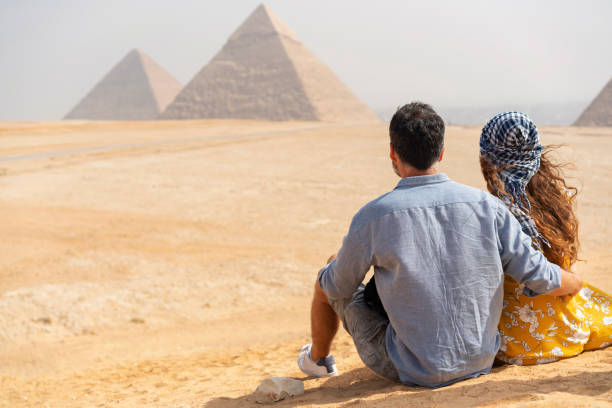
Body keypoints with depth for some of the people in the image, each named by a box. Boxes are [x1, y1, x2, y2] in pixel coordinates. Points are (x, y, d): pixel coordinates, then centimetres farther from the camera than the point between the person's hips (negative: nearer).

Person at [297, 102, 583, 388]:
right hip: (480, 362, 4)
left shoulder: (373, 217, -19)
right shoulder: (486, 206, -11)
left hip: (411, 372, -4)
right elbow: (538, 276, -6)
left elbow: (338, 287, -4)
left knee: (328, 279, 19)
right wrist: (575, 283, 18)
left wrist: (329, 271, 21)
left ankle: (318, 359, 48)